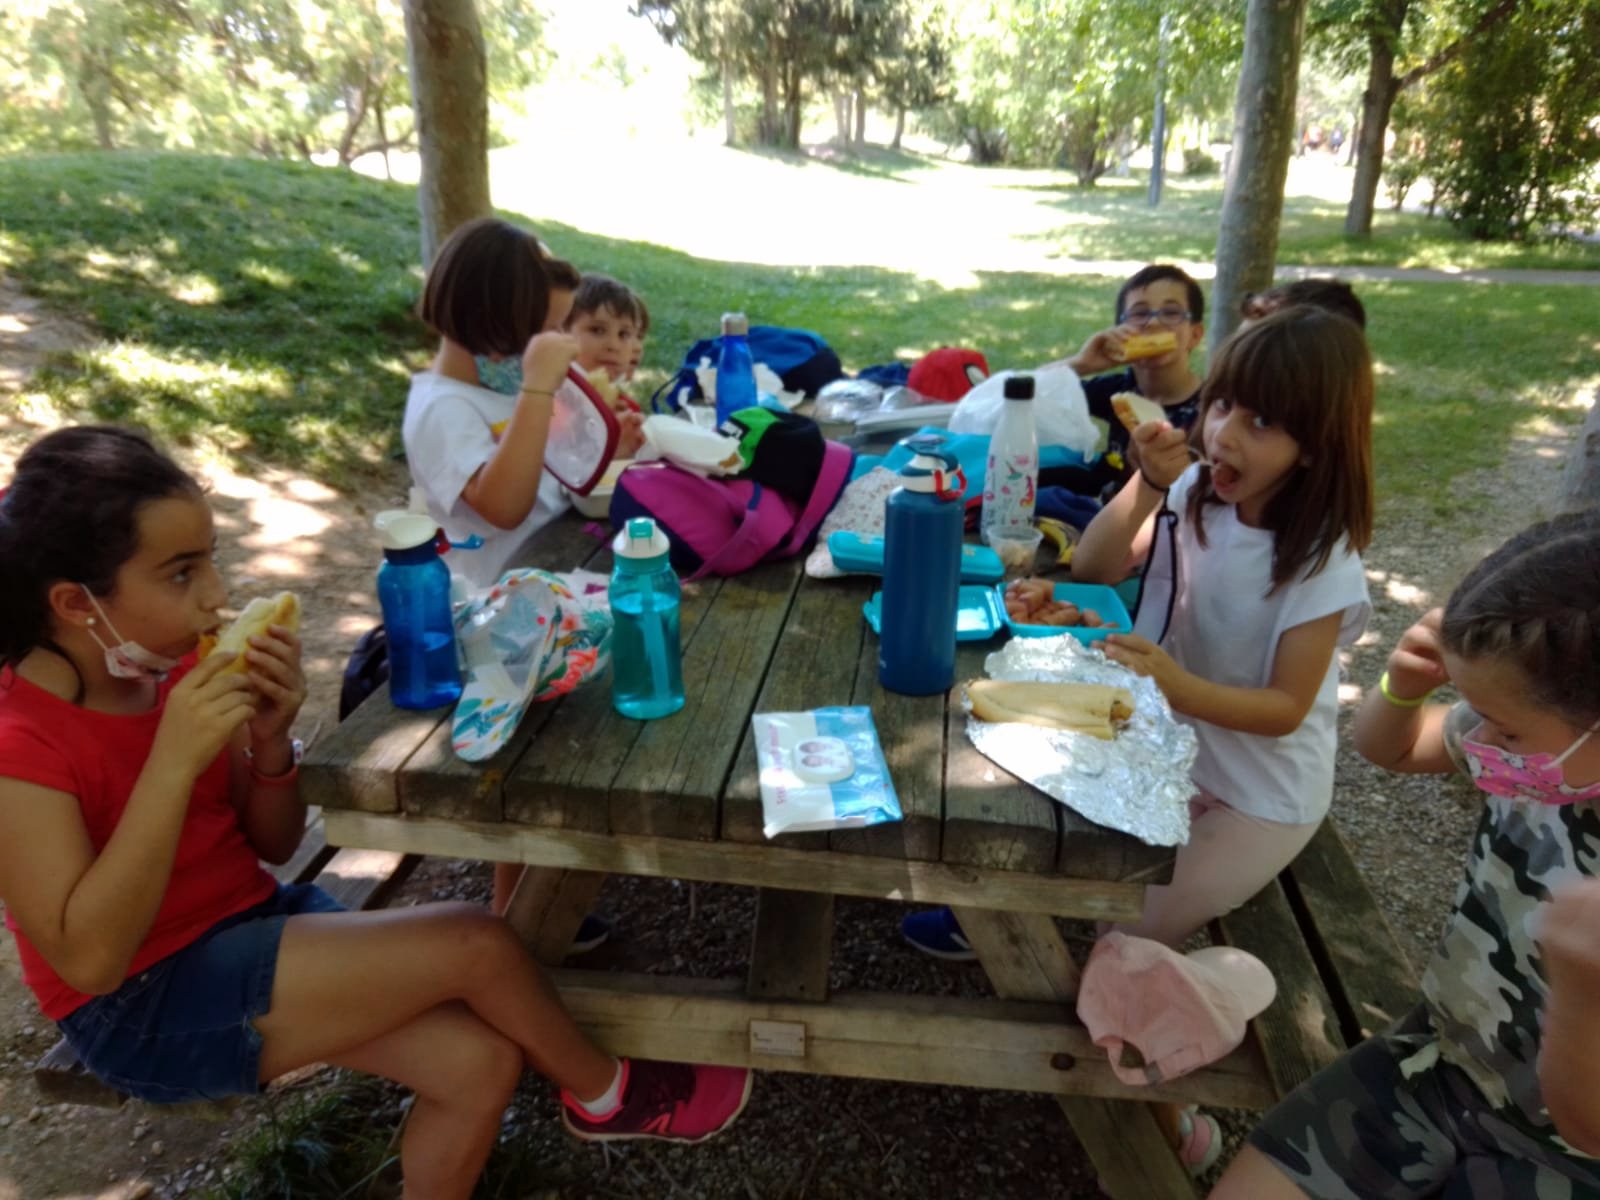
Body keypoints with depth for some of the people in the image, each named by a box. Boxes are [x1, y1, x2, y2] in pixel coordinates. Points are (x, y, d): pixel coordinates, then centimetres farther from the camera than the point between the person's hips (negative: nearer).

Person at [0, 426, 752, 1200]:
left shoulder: (171, 663, -1)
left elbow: (274, 847, 4)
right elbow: (89, 958, -26)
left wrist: (270, 740, -15)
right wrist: (175, 760, -32)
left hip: (253, 926, 6)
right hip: (146, 1007, -6)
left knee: (480, 1062, -12)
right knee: (473, 945, -19)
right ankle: (604, 1095, 8)